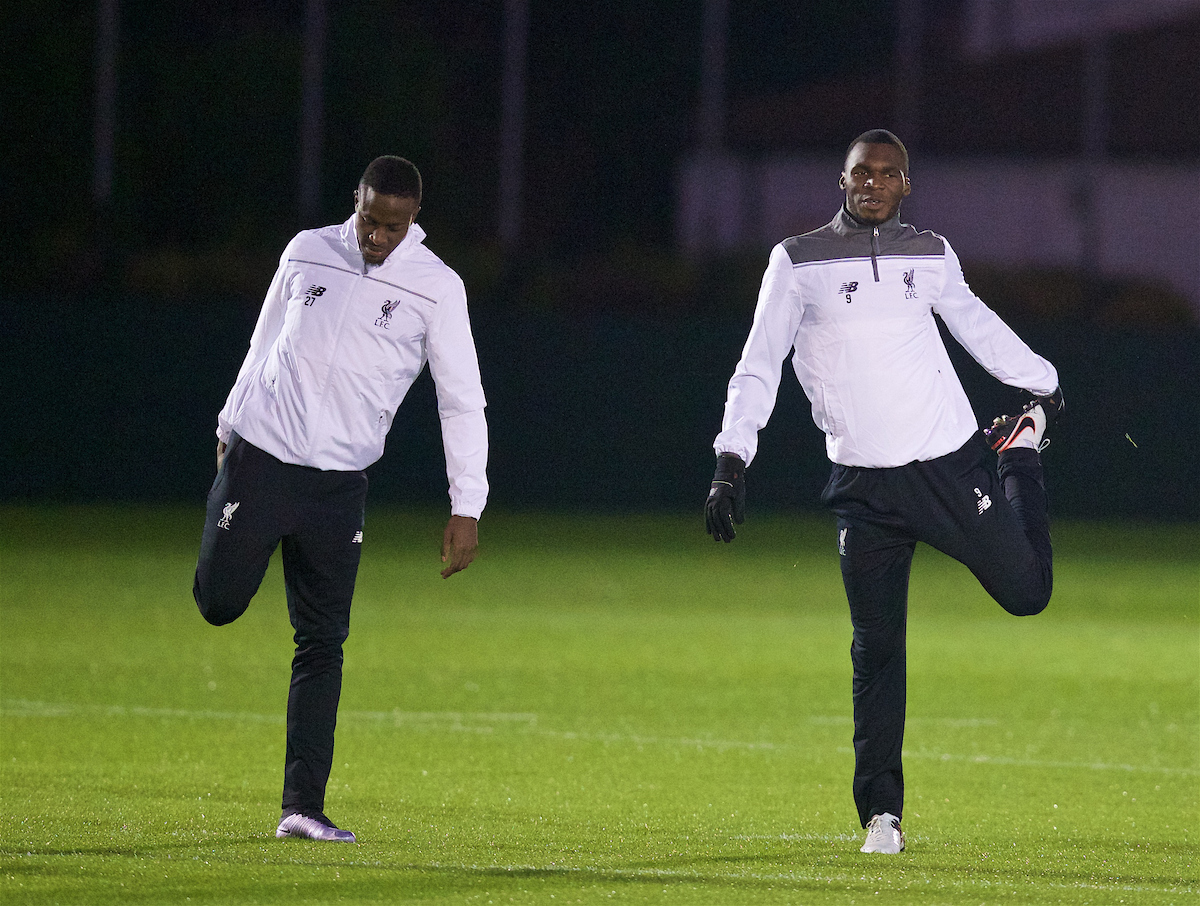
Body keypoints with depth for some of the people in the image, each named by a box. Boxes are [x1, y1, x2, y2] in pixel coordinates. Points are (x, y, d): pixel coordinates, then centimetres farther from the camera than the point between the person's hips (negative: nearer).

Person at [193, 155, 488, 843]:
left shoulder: (437, 287, -3)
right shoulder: (307, 253, 3)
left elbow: (463, 402, -4)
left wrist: (467, 508, -10)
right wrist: (231, 430, 23)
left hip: (339, 483, -1)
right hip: (259, 457, 1)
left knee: (323, 644, -3)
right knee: (219, 603, -6)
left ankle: (303, 809, -2)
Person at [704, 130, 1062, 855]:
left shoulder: (931, 256, 7)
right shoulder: (799, 262, 0)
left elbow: (975, 323, 24)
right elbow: (759, 365, -2)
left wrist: (1043, 384, 35)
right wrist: (732, 461, -11)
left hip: (951, 466, 2)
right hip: (864, 487, -2)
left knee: (1026, 592, 6)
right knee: (878, 650, -2)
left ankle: (1022, 455, 35)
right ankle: (881, 813, 6)